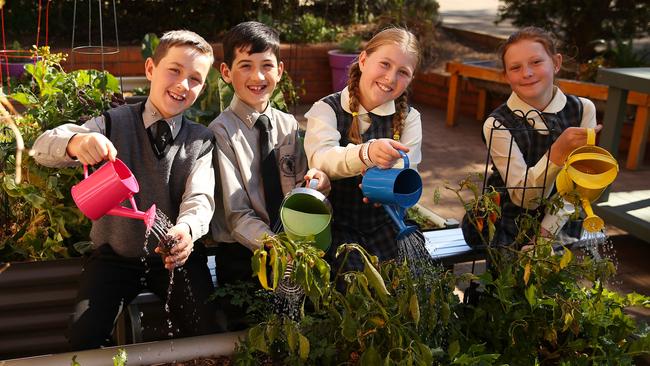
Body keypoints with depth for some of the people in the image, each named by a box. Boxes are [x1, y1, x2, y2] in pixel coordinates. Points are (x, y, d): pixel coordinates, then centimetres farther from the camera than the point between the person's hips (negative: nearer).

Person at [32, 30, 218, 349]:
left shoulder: (201, 140, -1)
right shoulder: (115, 123, -4)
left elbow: (199, 199, -14)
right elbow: (42, 148, -13)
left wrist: (186, 230, -39)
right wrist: (76, 141, -38)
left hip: (175, 255, 0)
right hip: (115, 255, 0)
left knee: (206, 330, -19)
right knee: (83, 336, -18)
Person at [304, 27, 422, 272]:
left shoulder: (408, 118, 6)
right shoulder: (326, 109, -3)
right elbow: (320, 159, -23)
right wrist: (366, 153, -43)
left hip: (387, 223, 3)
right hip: (337, 223, -3)